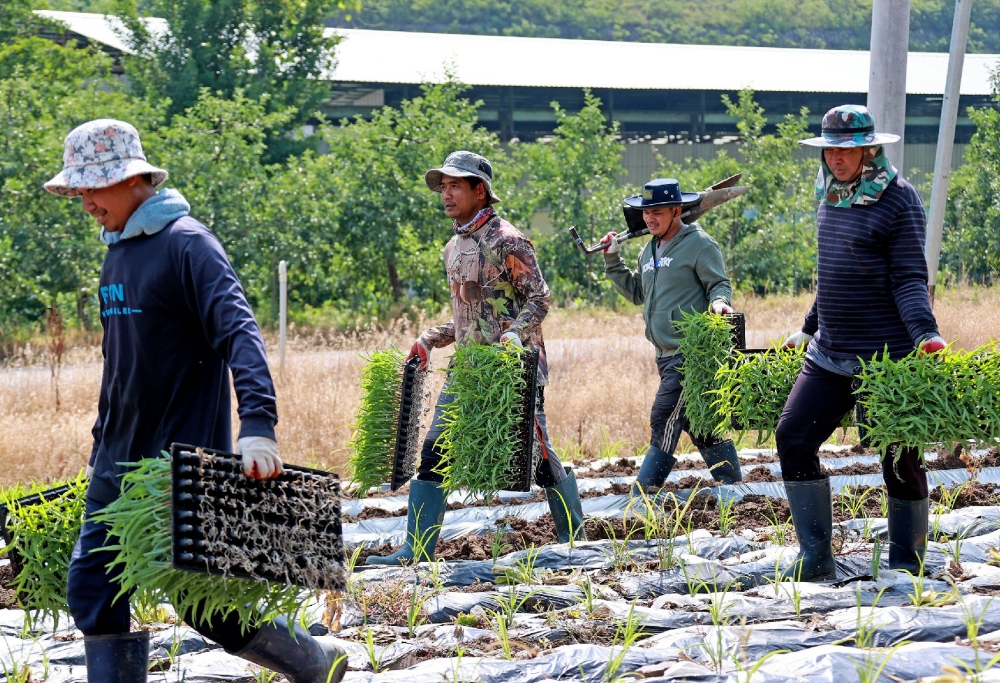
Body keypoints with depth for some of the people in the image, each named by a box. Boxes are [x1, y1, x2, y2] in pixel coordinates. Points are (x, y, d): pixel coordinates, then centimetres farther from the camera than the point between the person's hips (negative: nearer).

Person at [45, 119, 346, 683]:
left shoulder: (186, 244, -13)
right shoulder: (118, 251, 13)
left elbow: (240, 335, -24)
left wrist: (258, 425, -37)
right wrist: (101, 447, 23)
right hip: (119, 464, 8)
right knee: (93, 592, 2)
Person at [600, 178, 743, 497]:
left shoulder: (699, 244, -6)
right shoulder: (650, 250, 18)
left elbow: (719, 285, -6)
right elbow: (637, 293, 27)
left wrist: (719, 301, -27)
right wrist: (612, 261, 19)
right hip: (667, 355, 9)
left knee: (663, 422, -10)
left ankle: (640, 500, -8)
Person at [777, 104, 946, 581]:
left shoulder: (898, 200, -9)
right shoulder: (830, 197, 12)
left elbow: (909, 279, -14)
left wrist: (926, 333, -28)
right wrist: (809, 329, 28)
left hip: (885, 359, -7)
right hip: (829, 356, 7)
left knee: (900, 459, 0)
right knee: (793, 436, -1)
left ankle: (906, 564, 13)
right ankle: (816, 557, 6)